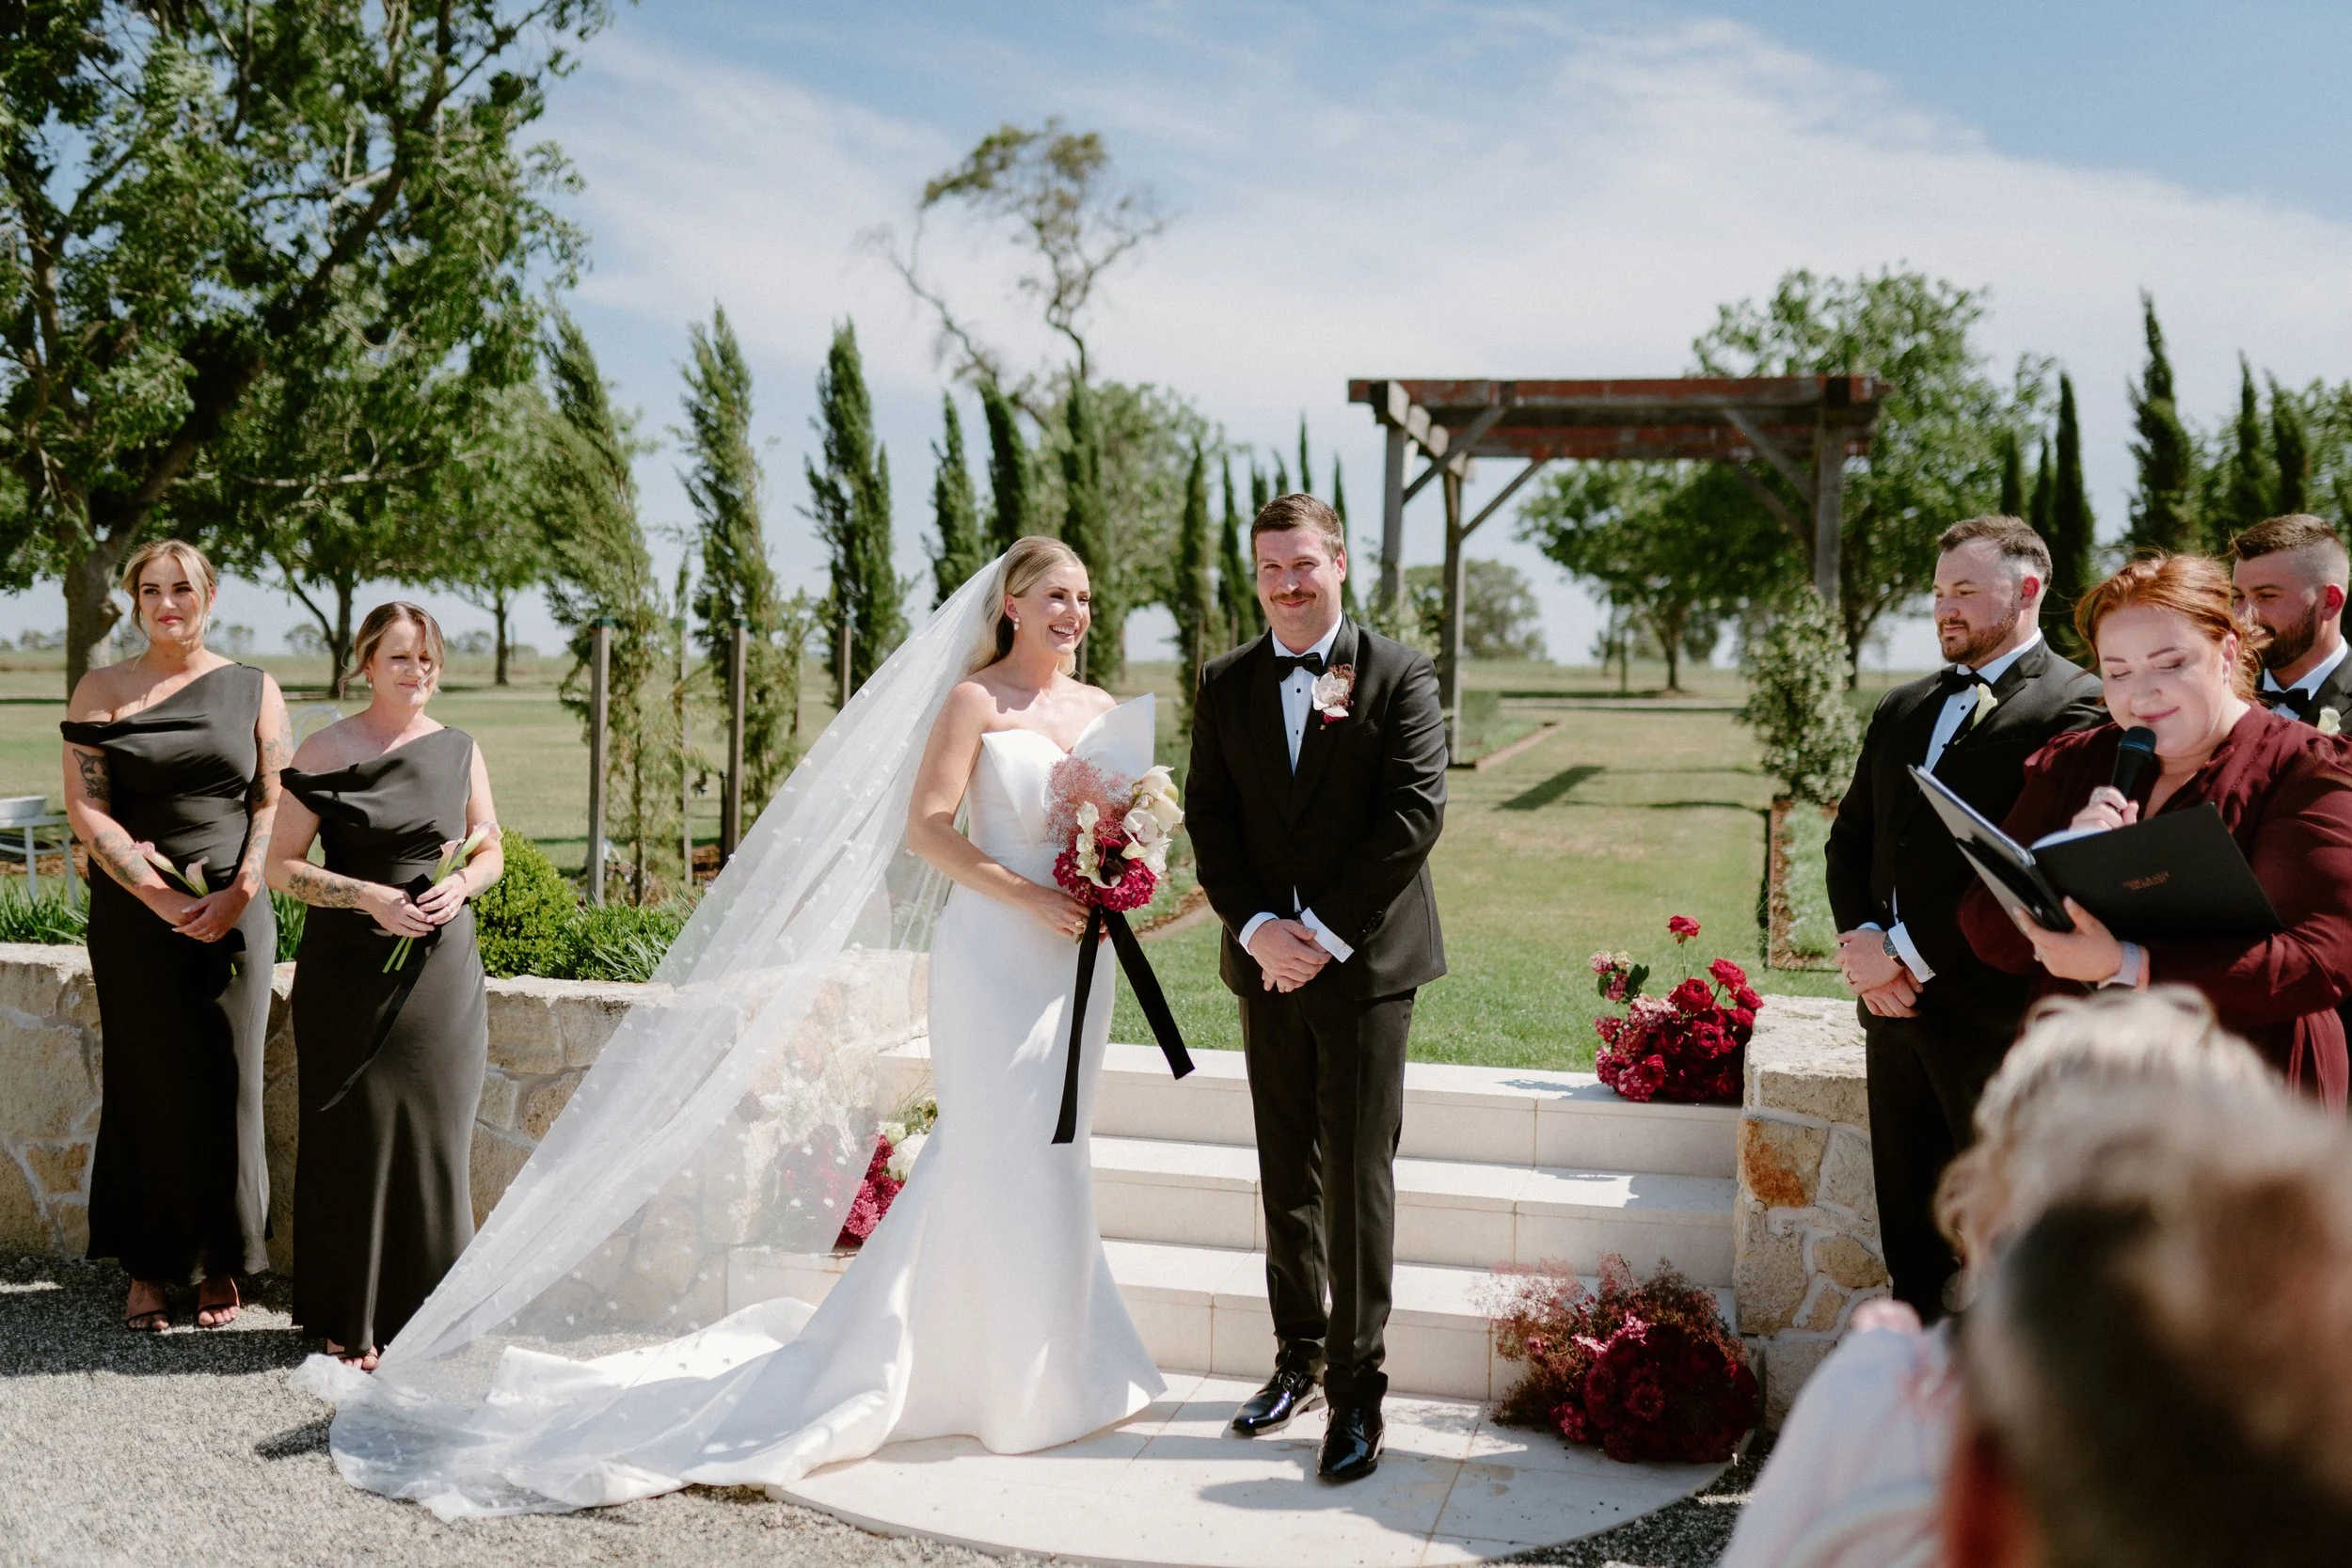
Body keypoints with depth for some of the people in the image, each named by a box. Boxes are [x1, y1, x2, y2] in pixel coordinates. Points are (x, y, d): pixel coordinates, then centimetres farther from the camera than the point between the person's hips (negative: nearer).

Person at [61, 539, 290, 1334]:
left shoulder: (253, 689, 7)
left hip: (232, 913, 0)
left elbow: (274, 800, 2)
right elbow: (85, 806, -3)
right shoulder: (102, 691, 4)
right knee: (144, 1089, 4)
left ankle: (220, 1266, 17)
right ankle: (147, 1270, 16)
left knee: (224, 1089, 4)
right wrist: (156, 894, -14)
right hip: (133, 918, 0)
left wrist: (239, 892, -12)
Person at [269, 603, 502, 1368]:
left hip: (441, 972, 3)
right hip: (349, 972, -2)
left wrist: (459, 885, -7)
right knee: (354, 1137, 2)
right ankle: (350, 1320, 15)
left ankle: (425, 1312, 19)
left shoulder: (459, 750, 6)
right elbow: (281, 866, -4)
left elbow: (491, 850, 14)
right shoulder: (326, 752, -3)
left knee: (434, 1135, 6)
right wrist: (371, 897, -17)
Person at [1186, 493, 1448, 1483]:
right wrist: (1256, 928, -10)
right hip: (1267, 958, 4)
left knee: (1356, 1179, -1)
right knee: (1286, 1176, 13)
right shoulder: (1225, 683, 8)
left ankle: (1357, 1392, 9)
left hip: (1365, 961, -4)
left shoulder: (1399, 676, -4)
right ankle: (1299, 1359, 26)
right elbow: (1209, 816, 4)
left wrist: (1326, 931, -15)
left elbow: (1416, 813, -11)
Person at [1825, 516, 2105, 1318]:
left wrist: (1905, 953, -16)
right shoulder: (1903, 708, 16)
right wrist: (1860, 941, -3)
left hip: (1995, 1011, -7)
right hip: (1896, 1007, 7)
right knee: (1909, 1231, 14)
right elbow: (1849, 838, 15)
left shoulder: (2074, 706, -8)